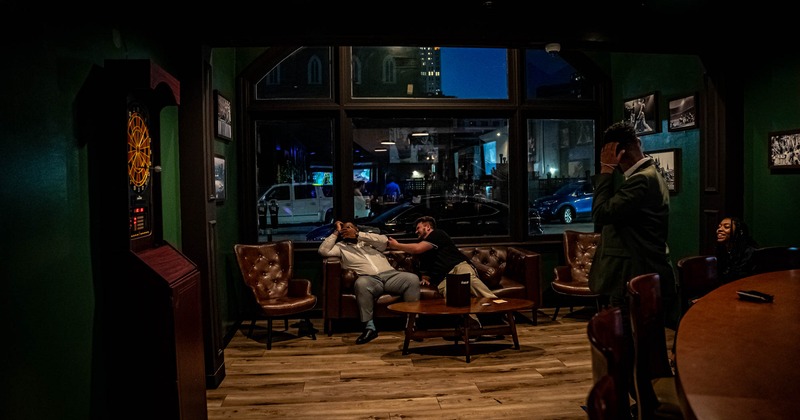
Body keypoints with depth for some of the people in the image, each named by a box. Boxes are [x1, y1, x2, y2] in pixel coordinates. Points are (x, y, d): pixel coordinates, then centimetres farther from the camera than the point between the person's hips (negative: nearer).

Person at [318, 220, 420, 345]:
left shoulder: (369, 240, 28)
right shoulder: (341, 246, 23)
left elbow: (384, 240, 5)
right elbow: (323, 250, 6)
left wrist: (357, 235, 5)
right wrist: (336, 232, 14)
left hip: (390, 275, 2)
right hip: (369, 279, -2)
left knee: (412, 278, -26)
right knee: (361, 282, -40)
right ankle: (369, 327, -33)